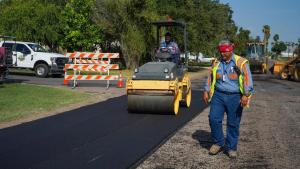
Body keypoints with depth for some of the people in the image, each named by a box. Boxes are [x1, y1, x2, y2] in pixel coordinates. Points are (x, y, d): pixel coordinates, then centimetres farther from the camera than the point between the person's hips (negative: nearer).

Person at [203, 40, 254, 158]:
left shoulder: (241, 63, -3)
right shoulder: (217, 63, 9)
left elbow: (247, 79, -8)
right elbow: (210, 78, 17)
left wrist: (246, 95, -17)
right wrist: (206, 91, 11)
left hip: (235, 97, -3)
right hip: (218, 95, 3)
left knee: (233, 123, 3)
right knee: (214, 119, -4)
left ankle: (231, 148, 17)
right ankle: (218, 143, 16)